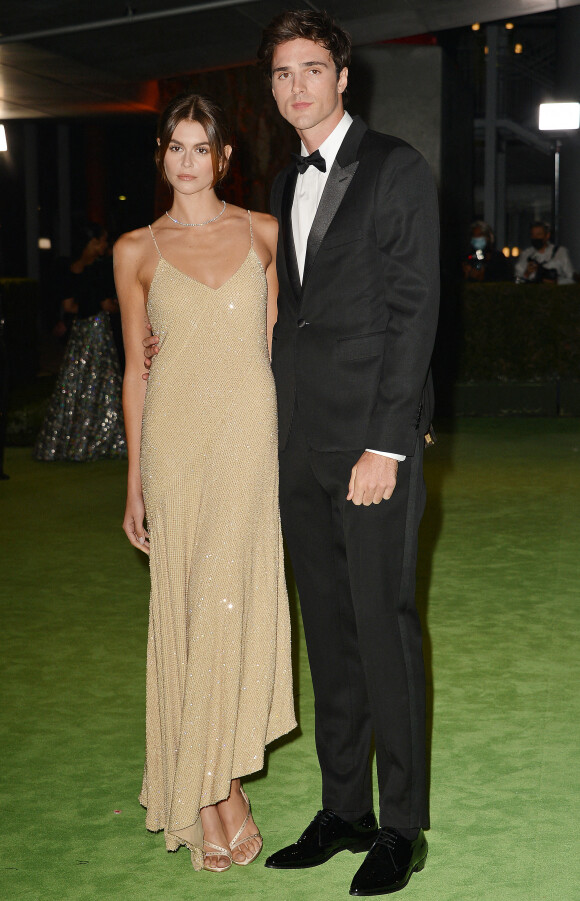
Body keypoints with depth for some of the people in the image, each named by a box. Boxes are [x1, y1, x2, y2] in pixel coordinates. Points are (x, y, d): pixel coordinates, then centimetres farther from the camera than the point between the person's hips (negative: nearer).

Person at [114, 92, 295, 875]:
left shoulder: (263, 234, 7)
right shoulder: (137, 250, 5)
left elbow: (275, 342, 10)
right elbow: (135, 369, 7)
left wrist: (293, 450, 4)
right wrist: (134, 482, 5)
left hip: (251, 435, 0)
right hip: (176, 437, 0)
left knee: (236, 598, -1)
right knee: (188, 606, 2)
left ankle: (218, 780, 15)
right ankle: (204, 794, 14)